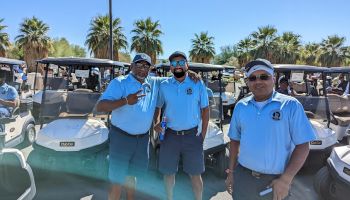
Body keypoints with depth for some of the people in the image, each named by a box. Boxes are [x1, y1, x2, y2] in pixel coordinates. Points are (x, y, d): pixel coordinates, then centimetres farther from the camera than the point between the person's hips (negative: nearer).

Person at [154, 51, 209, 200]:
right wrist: (156, 122, -6)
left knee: (195, 174, 9)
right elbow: (157, 107, 12)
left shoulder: (198, 84, -2)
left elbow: (205, 110, 2)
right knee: (168, 172, 15)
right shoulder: (163, 86, 2)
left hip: (192, 135, -1)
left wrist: (203, 134, -2)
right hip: (170, 135, 2)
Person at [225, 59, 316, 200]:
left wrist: (286, 179, -14)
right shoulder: (240, 106, 1)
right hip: (243, 176, 3)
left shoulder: (291, 105, -8)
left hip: (275, 180, -2)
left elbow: (302, 145, -9)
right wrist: (231, 171, 8)